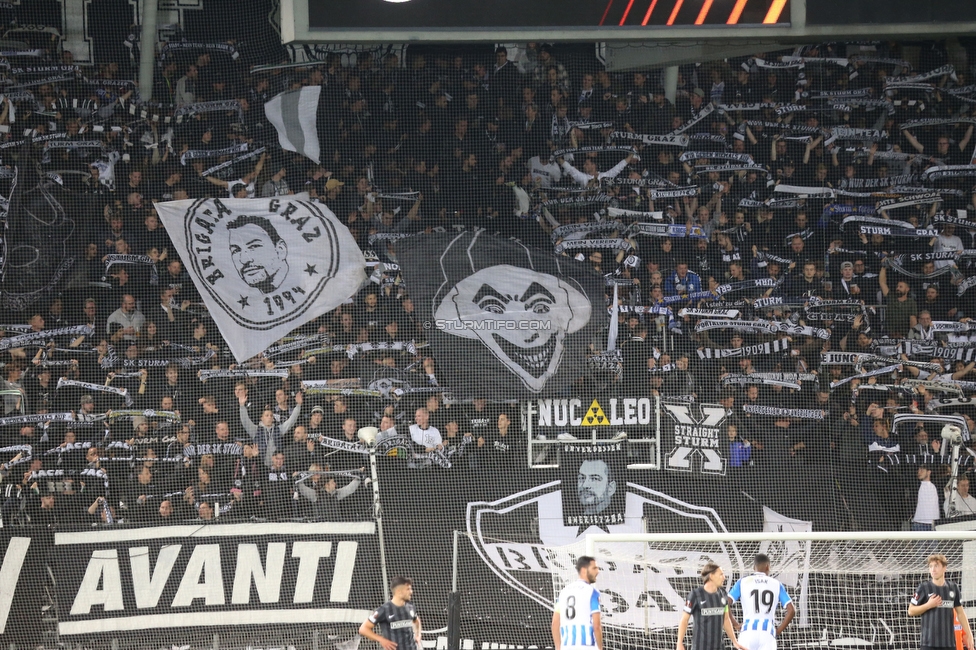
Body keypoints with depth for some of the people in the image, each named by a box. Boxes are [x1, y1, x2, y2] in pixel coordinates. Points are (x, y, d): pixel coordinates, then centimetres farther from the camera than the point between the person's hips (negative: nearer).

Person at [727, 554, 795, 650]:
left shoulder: (743, 582, 9)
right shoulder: (776, 584, 12)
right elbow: (791, 610, 7)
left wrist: (734, 624, 9)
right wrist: (779, 630, 13)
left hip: (748, 632, 0)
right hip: (767, 634, 0)